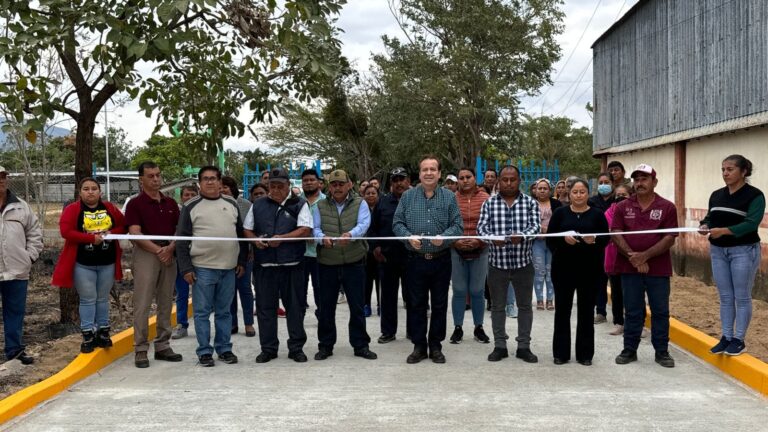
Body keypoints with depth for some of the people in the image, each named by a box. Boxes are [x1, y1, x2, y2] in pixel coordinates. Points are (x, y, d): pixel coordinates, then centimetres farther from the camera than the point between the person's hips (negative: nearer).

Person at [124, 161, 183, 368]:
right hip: (146, 255, -5)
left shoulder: (171, 203, 12)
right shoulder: (135, 204, -2)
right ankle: (140, 349, 3)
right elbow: (136, 234, -11)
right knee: (142, 304, -4)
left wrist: (171, 248, -8)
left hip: (169, 255, 5)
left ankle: (163, 346, 18)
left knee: (165, 303, 9)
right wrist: (158, 250, -14)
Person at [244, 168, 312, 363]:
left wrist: (282, 238, -16)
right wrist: (255, 240, -4)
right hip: (264, 264, 3)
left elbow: (305, 230, -7)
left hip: (292, 265, -2)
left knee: (295, 307, 4)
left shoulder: (299, 204, 3)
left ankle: (296, 348, 15)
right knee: (265, 307, 6)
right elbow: (247, 229, 17)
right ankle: (268, 348, 17)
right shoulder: (258, 205, 13)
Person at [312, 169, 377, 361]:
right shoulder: (321, 206, 9)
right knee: (326, 306, 8)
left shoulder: (360, 204, 4)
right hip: (327, 264, 1)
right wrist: (322, 237, -27)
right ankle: (325, 345, 21)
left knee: (357, 306, 5)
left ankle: (360, 345, 17)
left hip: (354, 263, -1)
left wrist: (351, 234, -35)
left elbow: (364, 224, -14)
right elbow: (315, 228, -3)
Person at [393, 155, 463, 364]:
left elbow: (458, 225, -1)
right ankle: (419, 346, 18)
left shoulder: (449, 197, 2)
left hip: (441, 260, 0)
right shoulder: (408, 196, 4)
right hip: (416, 259, 0)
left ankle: (435, 346, 21)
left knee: (439, 305, 8)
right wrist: (409, 236, -16)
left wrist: (444, 237, -19)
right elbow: (397, 223, 2)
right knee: (416, 304, 7)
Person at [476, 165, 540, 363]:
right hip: (497, 263, 0)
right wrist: (492, 238, -27)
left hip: (523, 263, 0)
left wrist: (522, 236, -30)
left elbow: (536, 226, -9)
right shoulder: (489, 203, 2)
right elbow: (481, 227, -6)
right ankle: (499, 346, 20)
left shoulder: (530, 202, 1)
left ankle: (524, 346, 20)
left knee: (525, 306, 9)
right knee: (497, 306, 8)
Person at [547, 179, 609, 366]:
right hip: (563, 267, 0)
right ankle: (561, 352, 14)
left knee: (586, 310, 6)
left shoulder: (597, 214, 5)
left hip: (589, 268, 0)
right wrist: (564, 239, -18)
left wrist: (594, 240, -19)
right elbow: (549, 239, 0)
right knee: (562, 309, 5)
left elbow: (606, 239, 1)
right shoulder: (560, 213, 5)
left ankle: (585, 353, 15)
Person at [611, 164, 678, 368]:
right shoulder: (623, 207, 5)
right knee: (632, 311, 9)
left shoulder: (667, 207, -1)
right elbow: (616, 235, -2)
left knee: (660, 311, 7)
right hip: (629, 268, 1)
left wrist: (645, 255, -16)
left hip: (658, 268, -1)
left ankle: (662, 351, 18)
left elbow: (669, 238, -7)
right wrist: (632, 257, -15)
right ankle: (629, 350, 18)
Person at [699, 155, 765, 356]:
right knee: (725, 297, 10)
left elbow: (751, 223, -19)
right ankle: (726, 338, 17)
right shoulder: (716, 195, 10)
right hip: (718, 251, 6)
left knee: (742, 297, 2)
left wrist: (723, 231, -29)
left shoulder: (754, 195, -9)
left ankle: (739, 340, 10)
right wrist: (705, 225, -11)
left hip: (744, 251, -6)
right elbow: (710, 217, 13)